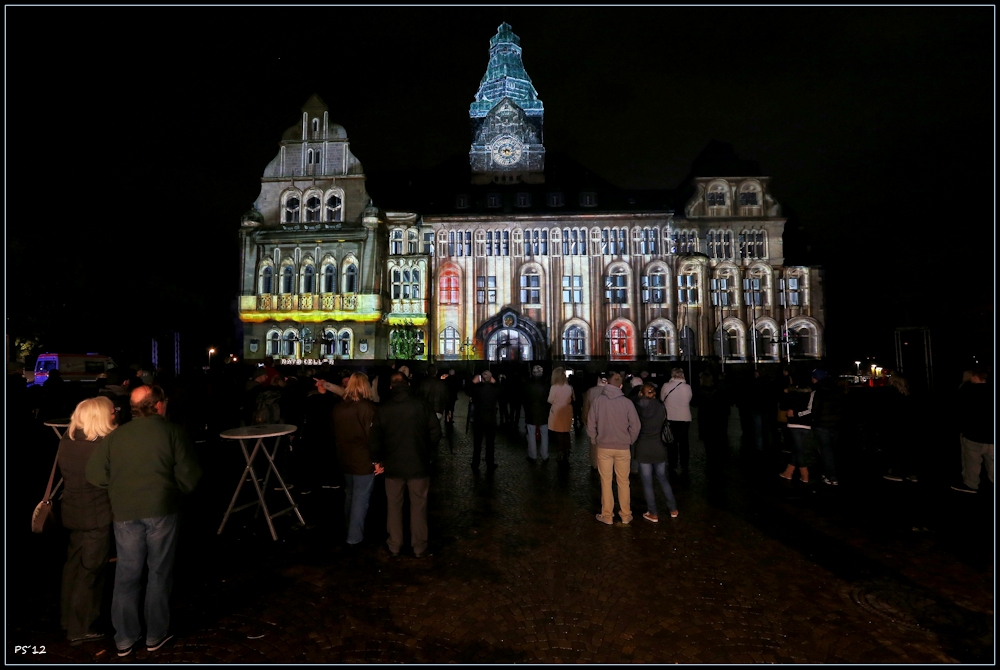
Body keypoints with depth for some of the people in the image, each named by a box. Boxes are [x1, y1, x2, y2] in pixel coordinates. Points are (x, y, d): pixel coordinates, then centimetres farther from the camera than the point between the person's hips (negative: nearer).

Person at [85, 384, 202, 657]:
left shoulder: (114, 437, 4)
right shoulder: (172, 432, -6)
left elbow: (95, 475, 1)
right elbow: (189, 473, -9)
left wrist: (121, 489, 17)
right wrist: (177, 491, 10)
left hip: (125, 512, 3)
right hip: (162, 510, -3)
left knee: (127, 574, 15)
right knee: (160, 572, 11)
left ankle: (125, 638, 24)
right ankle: (156, 635, 22)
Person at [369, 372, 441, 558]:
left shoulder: (383, 408, -4)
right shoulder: (420, 405, -10)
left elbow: (374, 439, -4)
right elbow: (435, 431, -9)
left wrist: (378, 459, 11)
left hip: (393, 465, 2)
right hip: (419, 464, -1)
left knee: (394, 506, 16)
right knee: (418, 506, 10)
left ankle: (394, 546, 26)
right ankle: (419, 547, 18)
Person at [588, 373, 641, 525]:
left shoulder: (598, 401, -10)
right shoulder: (627, 402, -11)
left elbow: (591, 424, -7)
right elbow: (635, 426, -10)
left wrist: (595, 440, 9)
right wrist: (629, 441, 7)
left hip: (603, 447, 0)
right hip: (623, 448, 0)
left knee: (606, 482, 11)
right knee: (623, 482, 15)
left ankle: (607, 515, 20)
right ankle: (625, 515, 24)